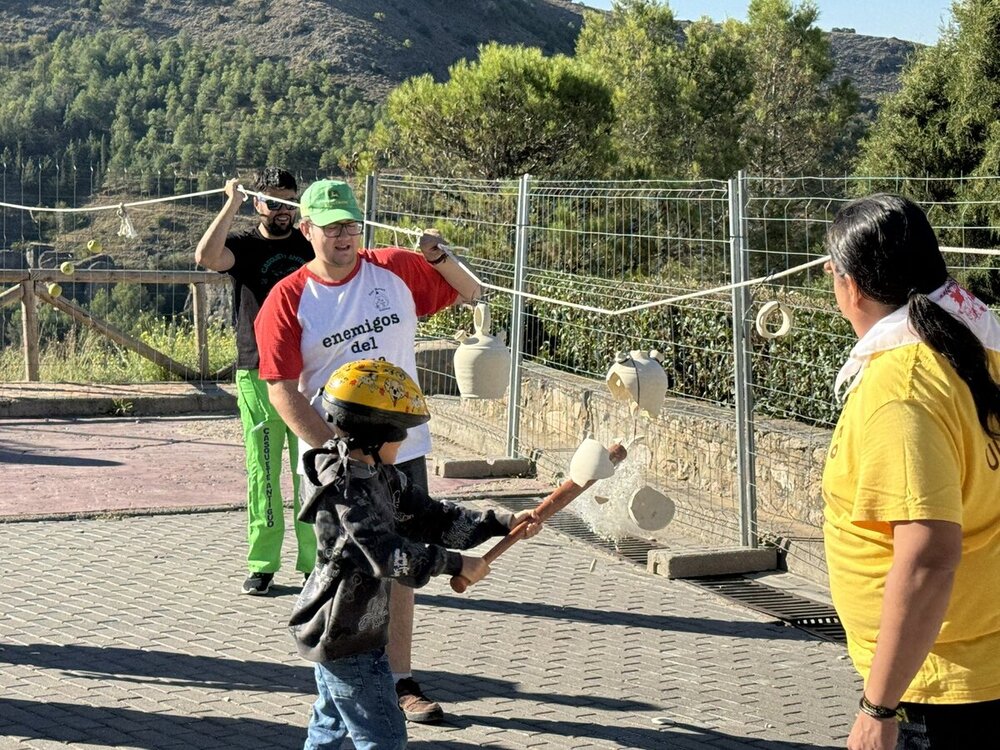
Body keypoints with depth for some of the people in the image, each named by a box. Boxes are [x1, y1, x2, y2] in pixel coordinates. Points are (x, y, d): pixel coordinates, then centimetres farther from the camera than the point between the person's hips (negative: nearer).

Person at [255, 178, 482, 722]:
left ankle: (400, 682, 17)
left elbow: (469, 293, 11)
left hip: (403, 452, 2)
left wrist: (440, 258, -10)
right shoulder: (288, 299, -7)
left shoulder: (396, 270, 1)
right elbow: (282, 390, -10)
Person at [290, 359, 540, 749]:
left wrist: (502, 522, -1)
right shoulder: (344, 490, -25)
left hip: (332, 630, 10)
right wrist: (457, 564, -26)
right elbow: (387, 554, -31)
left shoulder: (382, 476, 5)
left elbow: (432, 518, 7)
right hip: (346, 641, -10)